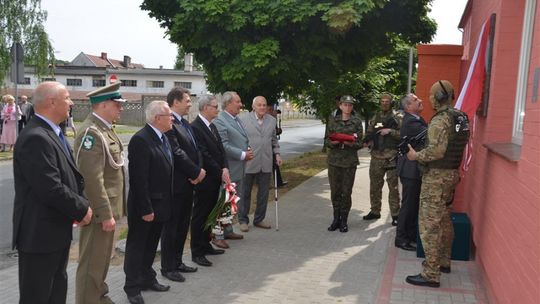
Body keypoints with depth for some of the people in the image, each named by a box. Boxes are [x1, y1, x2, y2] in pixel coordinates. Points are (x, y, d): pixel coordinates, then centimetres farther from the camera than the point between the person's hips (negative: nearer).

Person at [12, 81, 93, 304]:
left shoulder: (51, 133, 10)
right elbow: (50, 189, -27)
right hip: (40, 234, -10)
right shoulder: (36, 138, -23)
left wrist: (80, 204, -1)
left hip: (56, 230, 10)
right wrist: (82, 209, -14)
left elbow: (68, 176, 14)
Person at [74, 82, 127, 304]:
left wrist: (110, 210, 17)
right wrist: (105, 214, -23)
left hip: (107, 205, 10)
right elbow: (92, 178, -25)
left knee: (102, 257, 23)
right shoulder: (91, 132, -20)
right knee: (93, 261, 3)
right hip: (100, 209, -10)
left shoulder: (105, 127, 11)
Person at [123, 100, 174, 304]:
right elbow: (138, 179, -23)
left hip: (160, 203, 8)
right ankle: (132, 287, 20)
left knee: (151, 246, 20)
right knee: (136, 247, 7)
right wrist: (145, 209, -22)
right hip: (144, 206, -8)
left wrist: (166, 203, 12)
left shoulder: (162, 137, 8)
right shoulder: (141, 140, -21)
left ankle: (147, 279, 34)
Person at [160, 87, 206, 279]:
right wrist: (196, 172, -13)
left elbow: (194, 150, 13)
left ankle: (177, 262, 30)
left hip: (188, 183, 9)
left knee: (183, 225, 17)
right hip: (175, 184, -9)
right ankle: (167, 267, 15)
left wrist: (198, 171, -3)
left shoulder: (185, 123, 14)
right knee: (171, 226, 3)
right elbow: (177, 153, -21)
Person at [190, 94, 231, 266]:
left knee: (209, 213, 17)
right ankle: (197, 252, 10)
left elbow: (220, 149, 10)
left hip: (216, 179, 9)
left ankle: (205, 245, 30)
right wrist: (221, 173, -16)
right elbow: (204, 155, -20)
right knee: (200, 215, 1)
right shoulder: (195, 127, -16)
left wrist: (225, 168, -6)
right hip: (204, 180, -9)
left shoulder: (212, 126, 13)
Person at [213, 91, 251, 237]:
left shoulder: (236, 119, 14)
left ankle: (228, 230, 29)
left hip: (238, 170, 9)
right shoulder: (219, 121, -16)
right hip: (228, 170, -9)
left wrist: (248, 150, 4)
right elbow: (223, 146, -22)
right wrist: (243, 155, -17)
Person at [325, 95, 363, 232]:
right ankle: (336, 219, 19)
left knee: (346, 192, 1)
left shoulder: (357, 121, 4)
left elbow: (360, 143, 2)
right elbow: (326, 140, 5)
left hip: (350, 161, -1)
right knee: (335, 191, 4)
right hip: (334, 159, 1)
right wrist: (332, 142, -16)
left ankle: (344, 220, 13)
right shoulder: (333, 120, 6)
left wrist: (351, 144, -18)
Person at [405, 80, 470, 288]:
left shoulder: (440, 120, -19)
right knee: (444, 220, 21)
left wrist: (417, 156, -13)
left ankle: (431, 274, -3)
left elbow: (437, 150, -27)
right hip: (452, 173, 10)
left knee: (429, 224, -6)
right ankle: (444, 261, 34)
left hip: (436, 176, -10)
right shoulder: (460, 119, 10)